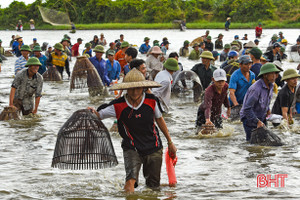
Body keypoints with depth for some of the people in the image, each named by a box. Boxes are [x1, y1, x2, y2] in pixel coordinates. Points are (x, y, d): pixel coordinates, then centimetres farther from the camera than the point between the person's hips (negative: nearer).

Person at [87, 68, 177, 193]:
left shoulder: (151, 101, -7)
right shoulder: (118, 106, -13)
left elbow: (159, 119, 9)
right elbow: (99, 115, -6)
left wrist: (170, 142, 16)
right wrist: (93, 112, -32)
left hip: (154, 149, 2)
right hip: (131, 149, -2)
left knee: (153, 186, 9)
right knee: (131, 180, -25)